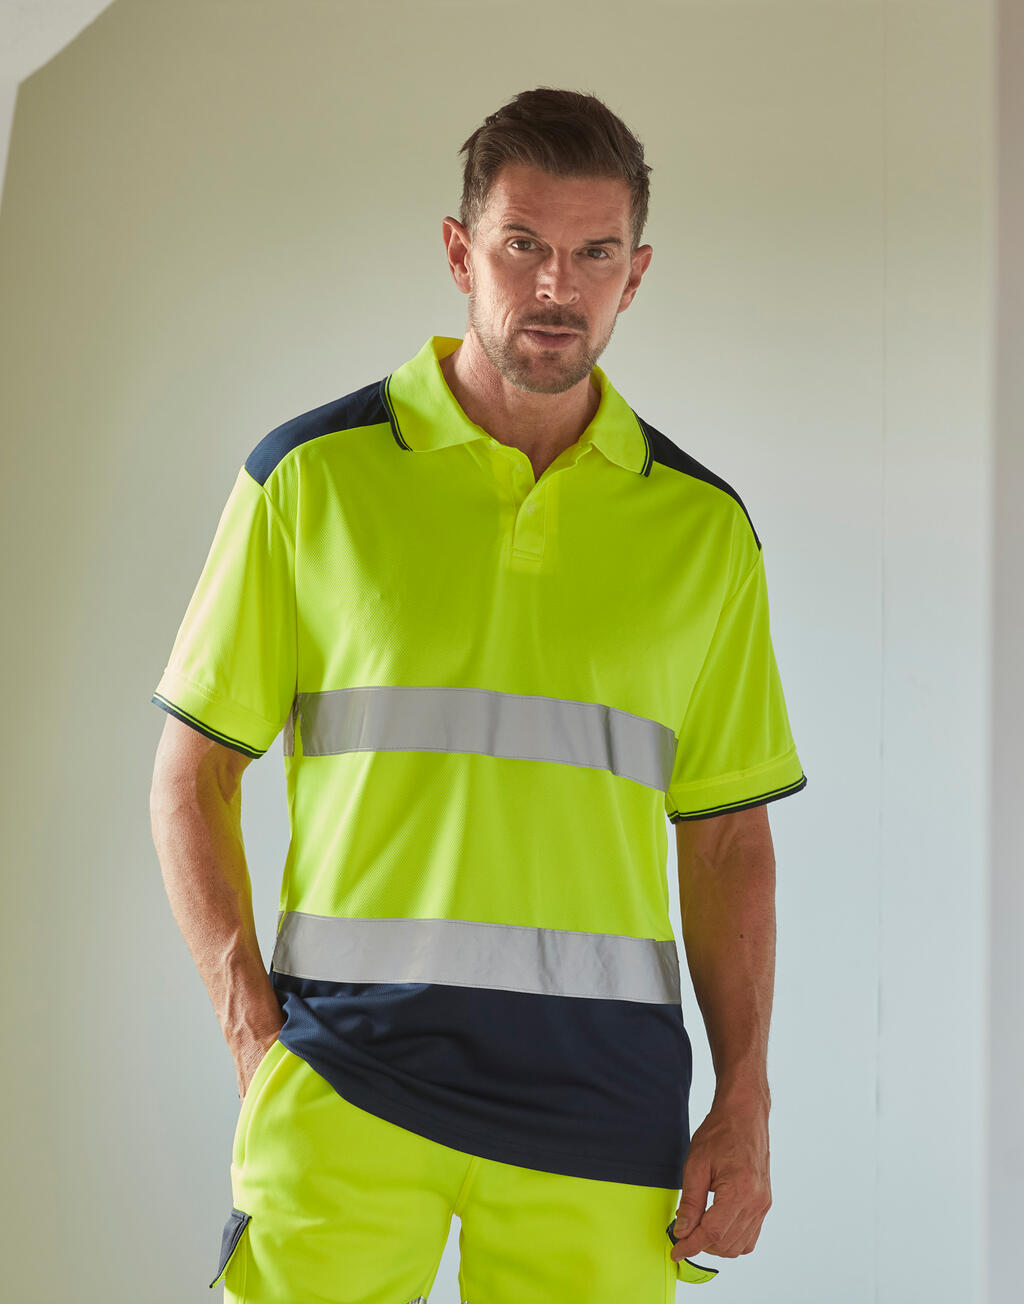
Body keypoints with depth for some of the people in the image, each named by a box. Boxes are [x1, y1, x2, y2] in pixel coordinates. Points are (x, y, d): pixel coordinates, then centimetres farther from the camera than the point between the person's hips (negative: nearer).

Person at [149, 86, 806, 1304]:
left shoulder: (703, 526, 8)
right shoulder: (311, 475, 2)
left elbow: (727, 839, 10)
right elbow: (191, 777, 5)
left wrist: (745, 1104, 4)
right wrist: (253, 1029, -4)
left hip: (603, 1083, 2)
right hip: (347, 1076, -1)